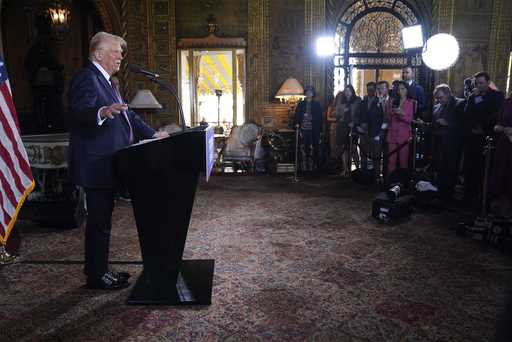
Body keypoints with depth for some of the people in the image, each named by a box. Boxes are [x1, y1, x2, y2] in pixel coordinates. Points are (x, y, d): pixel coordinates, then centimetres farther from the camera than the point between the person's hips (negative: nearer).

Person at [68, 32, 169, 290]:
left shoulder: (106, 81, 20)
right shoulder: (86, 78, -13)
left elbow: (127, 114, 23)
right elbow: (80, 111, -31)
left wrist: (152, 134, 18)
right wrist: (102, 112, -51)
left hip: (106, 165, 10)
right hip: (95, 165, -10)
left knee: (102, 220, 17)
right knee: (99, 221, -1)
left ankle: (99, 270, 29)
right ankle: (96, 276, 13)